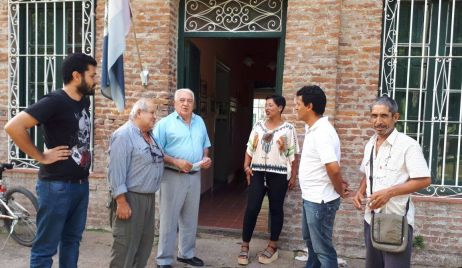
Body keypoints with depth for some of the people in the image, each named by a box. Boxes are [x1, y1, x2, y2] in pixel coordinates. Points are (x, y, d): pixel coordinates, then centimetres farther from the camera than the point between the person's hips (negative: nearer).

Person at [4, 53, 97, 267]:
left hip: (81, 184, 8)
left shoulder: (84, 101, 8)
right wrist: (41, 157, -17)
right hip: (57, 185, -8)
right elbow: (13, 126, -24)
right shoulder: (54, 101, -16)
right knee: (46, 247, 5)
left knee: (72, 240, 18)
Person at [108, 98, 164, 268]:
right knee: (126, 244, 0)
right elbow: (116, 171, -20)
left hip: (149, 196, 9)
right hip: (131, 197, -9)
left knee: (146, 242, 17)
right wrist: (121, 201, -23)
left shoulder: (149, 136, 13)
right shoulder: (124, 135, -14)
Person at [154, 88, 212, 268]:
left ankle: (187, 253, 32)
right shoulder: (165, 123, -7)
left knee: (190, 218, 16)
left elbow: (205, 145, 20)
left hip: (195, 176, 6)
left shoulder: (200, 122, 11)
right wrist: (176, 162, -21)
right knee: (169, 219, 2)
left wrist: (206, 158, -1)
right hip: (173, 176, -5)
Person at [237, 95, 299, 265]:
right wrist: (246, 165, -1)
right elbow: (250, 148, 10)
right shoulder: (258, 126, 8)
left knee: (276, 210, 8)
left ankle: (272, 247, 22)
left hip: (278, 174, -2)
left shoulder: (288, 129, -2)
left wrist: (293, 176, -2)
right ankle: (245, 246, 12)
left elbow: (292, 155, -2)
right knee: (251, 208, 0)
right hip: (257, 172, 3)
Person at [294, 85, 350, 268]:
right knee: (310, 239, 26)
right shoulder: (312, 128, 7)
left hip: (320, 201, -10)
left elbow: (333, 168, -31)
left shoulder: (322, 132, -24)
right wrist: (338, 183, 13)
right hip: (311, 198, 10)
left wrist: (339, 190, -15)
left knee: (323, 248, 4)